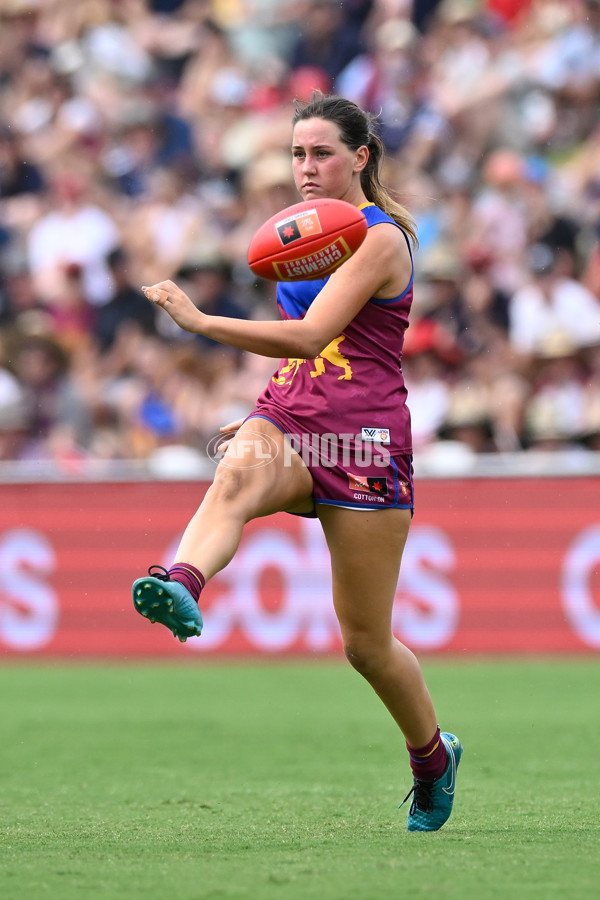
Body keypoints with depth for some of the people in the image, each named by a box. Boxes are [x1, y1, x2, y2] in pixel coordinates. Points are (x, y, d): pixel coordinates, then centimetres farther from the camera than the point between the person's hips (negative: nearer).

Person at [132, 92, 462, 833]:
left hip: (361, 442, -6)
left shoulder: (380, 240, -10)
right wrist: (267, 418, 20)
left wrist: (200, 321, -27)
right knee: (238, 472, -34)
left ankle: (432, 756, 29)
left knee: (366, 641, 3)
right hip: (289, 421, 6)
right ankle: (181, 589, -63)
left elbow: (310, 336, -22)